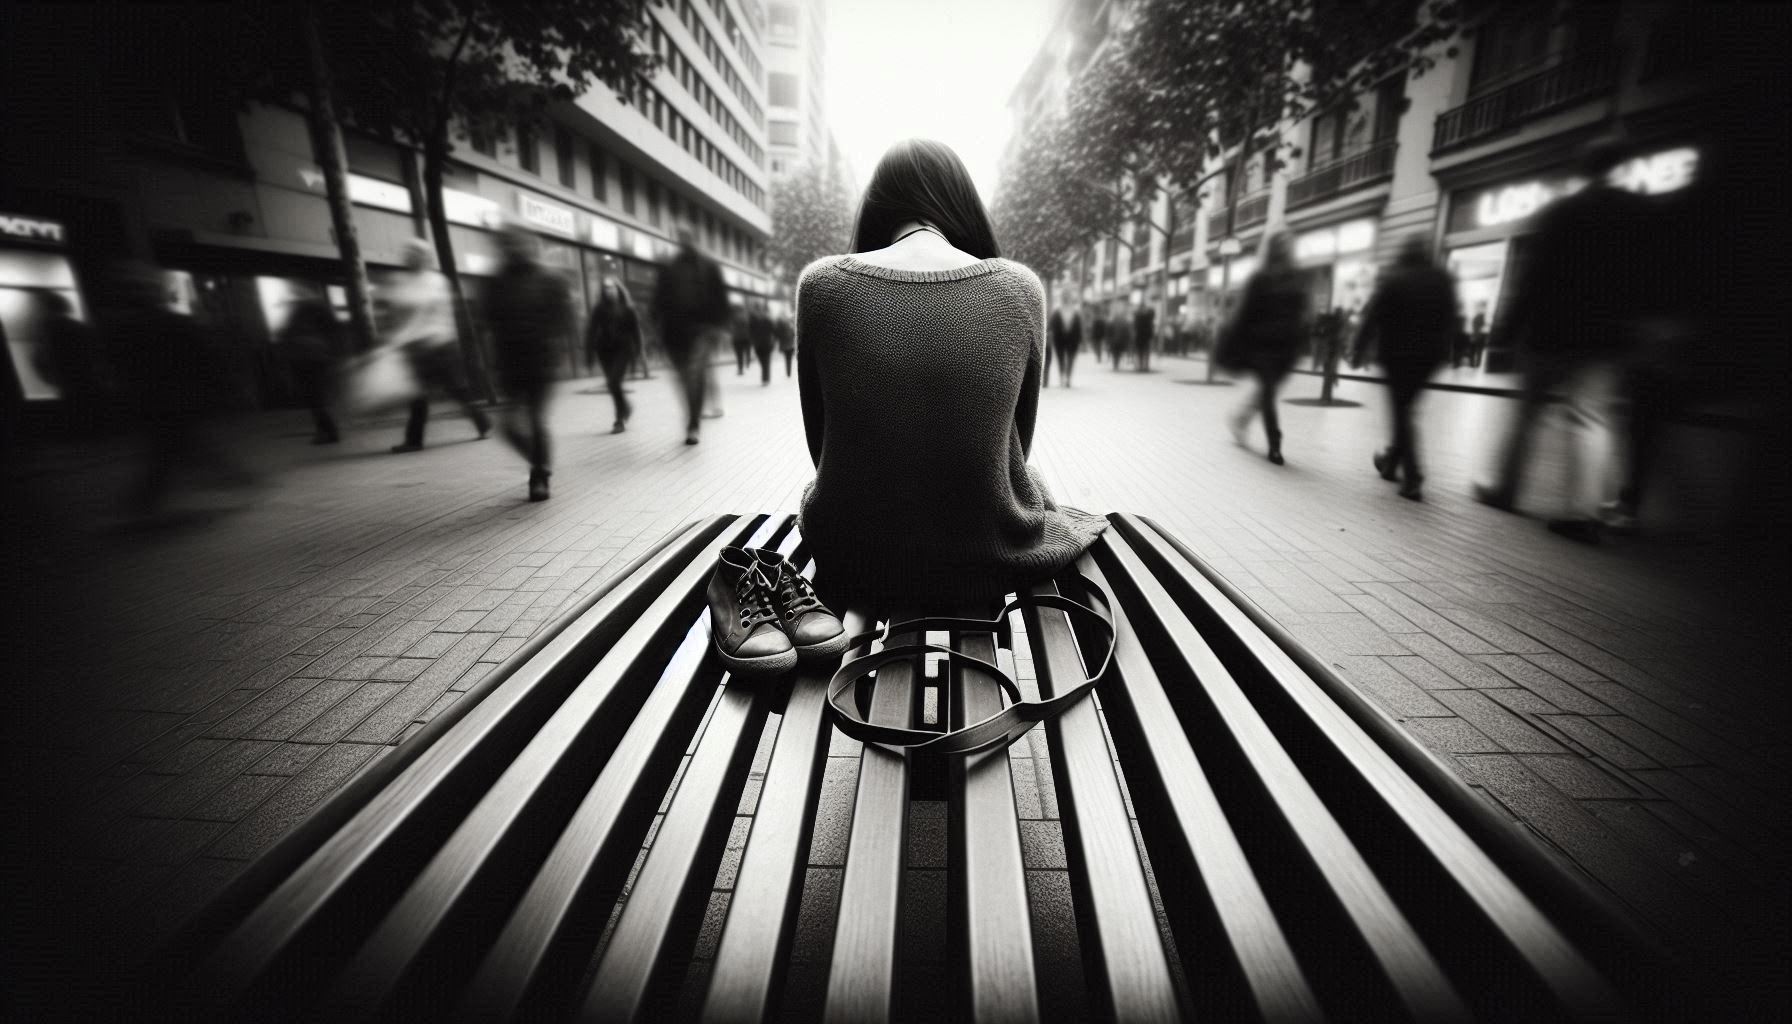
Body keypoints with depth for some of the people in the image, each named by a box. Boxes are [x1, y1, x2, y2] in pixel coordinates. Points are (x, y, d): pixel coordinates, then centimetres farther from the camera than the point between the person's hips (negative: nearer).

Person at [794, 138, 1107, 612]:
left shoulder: (822, 283, -9)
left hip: (853, 568, 1)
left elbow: (821, 443, -1)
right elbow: (1017, 445, 2)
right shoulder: (1020, 288, -9)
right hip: (987, 566, 0)